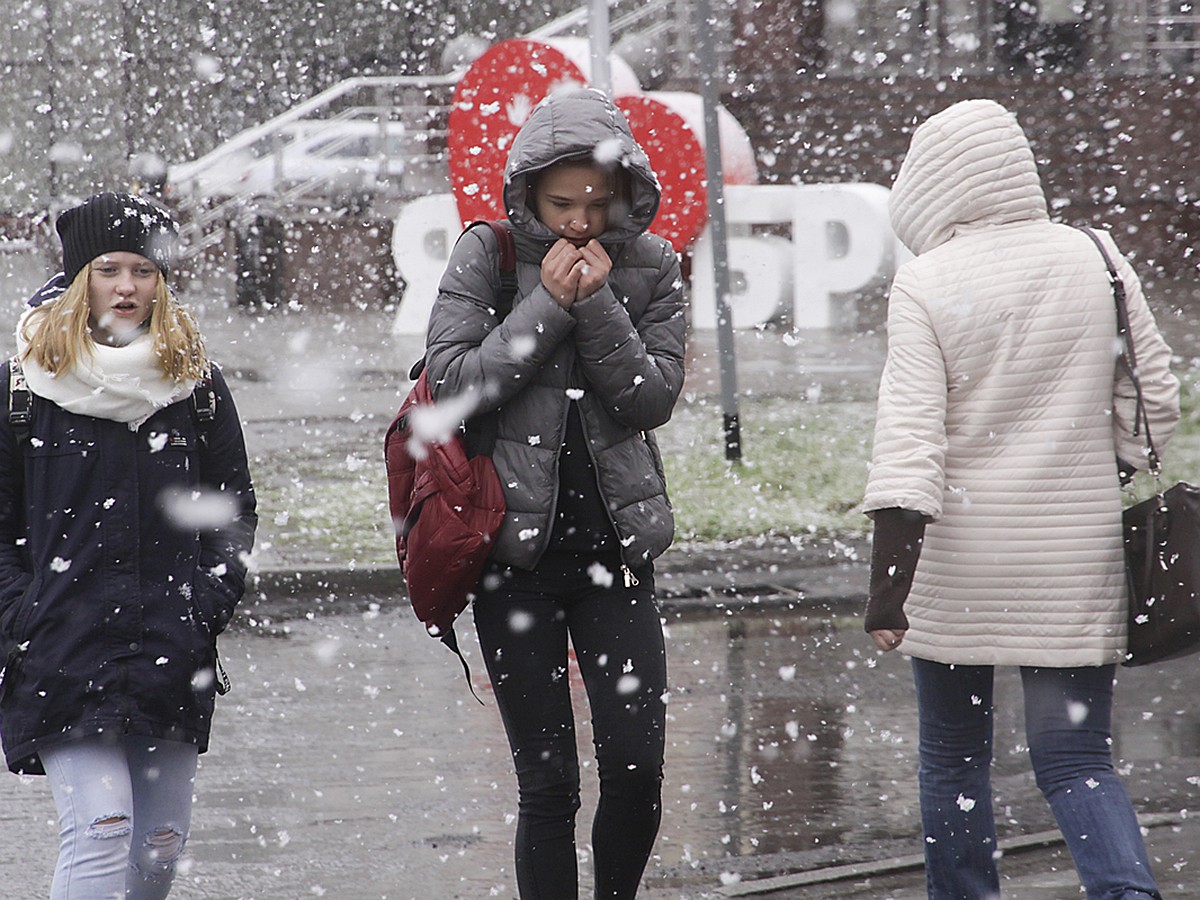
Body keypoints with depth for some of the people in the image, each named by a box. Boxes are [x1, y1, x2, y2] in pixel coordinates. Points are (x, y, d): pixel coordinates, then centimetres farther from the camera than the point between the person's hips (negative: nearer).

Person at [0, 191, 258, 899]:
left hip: (173, 655, 3)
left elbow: (235, 507, 13)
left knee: (162, 842, 6)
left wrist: (208, 608, 0)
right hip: (64, 650, -3)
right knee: (100, 831, -15)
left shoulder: (197, 385, 9)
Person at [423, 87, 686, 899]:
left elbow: (655, 398, -4)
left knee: (637, 765, -6)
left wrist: (599, 304, -15)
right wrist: (547, 304, -15)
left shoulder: (651, 267, 4)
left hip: (615, 545, 2)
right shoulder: (486, 255, -1)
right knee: (548, 781, -1)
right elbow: (452, 381, -11)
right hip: (517, 549, -2)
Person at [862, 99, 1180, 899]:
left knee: (954, 756, 14)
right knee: (1075, 757, 3)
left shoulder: (926, 284, -10)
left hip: (961, 562, -2)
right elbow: (1152, 399, 6)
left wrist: (891, 569, -18)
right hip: (1079, 560, 2)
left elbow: (911, 433, -16)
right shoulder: (1097, 260, 1)